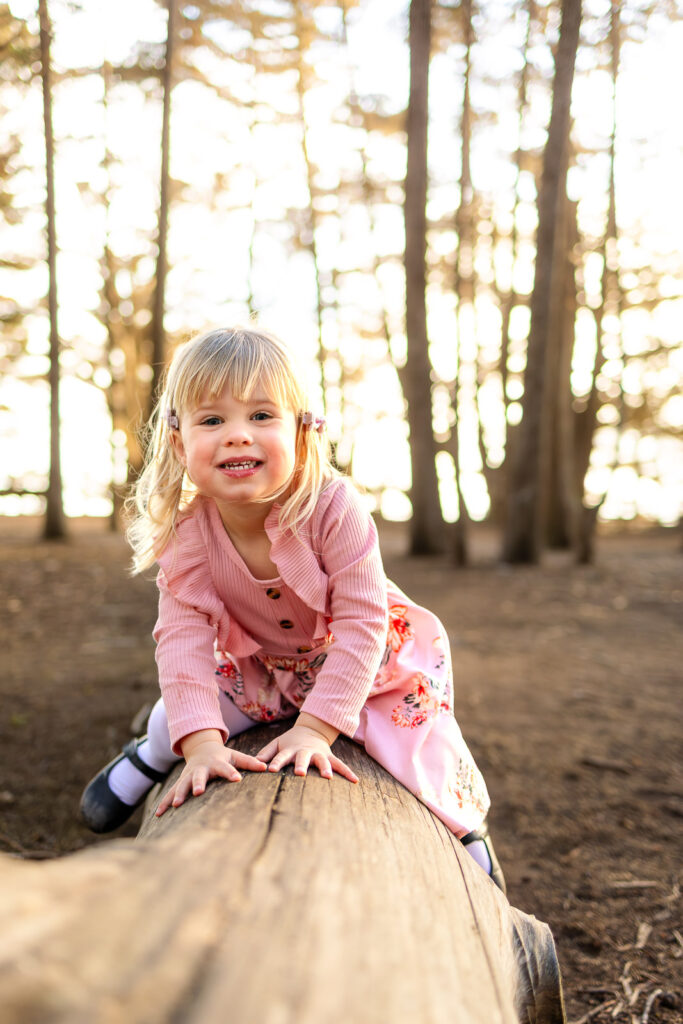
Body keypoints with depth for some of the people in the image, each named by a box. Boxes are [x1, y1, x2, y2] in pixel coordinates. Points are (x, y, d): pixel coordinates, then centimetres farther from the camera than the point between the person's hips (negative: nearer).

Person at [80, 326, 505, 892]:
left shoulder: (335, 508, -34)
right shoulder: (187, 532, -25)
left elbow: (361, 623, -32)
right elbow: (185, 634, -26)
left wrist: (315, 727, -38)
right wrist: (202, 742, -39)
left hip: (372, 665, -2)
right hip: (261, 669, 3)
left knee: (427, 760, -11)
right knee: (181, 713, -6)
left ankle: (465, 826, 24)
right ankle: (150, 757, 31)